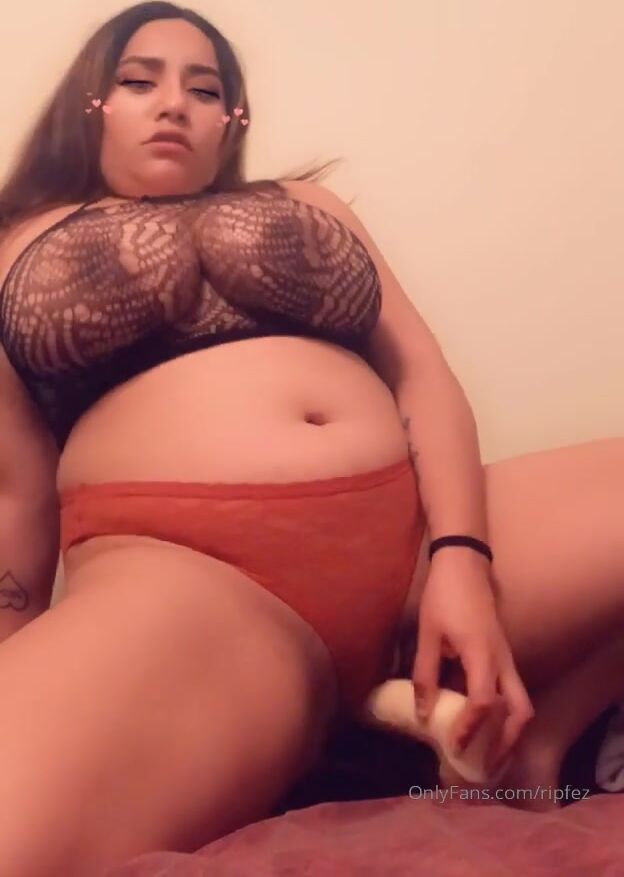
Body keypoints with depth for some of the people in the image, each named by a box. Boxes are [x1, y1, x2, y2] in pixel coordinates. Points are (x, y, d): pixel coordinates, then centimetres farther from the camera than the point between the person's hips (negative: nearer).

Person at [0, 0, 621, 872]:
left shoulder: (305, 203, 26)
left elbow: (422, 374, 12)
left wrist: (461, 557, -5)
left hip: (413, 530, 4)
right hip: (182, 571, -3)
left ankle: (528, 741, -2)